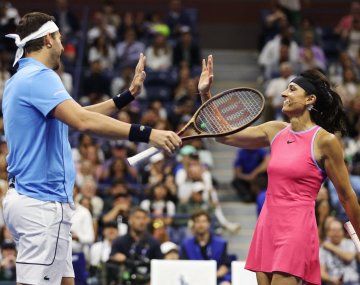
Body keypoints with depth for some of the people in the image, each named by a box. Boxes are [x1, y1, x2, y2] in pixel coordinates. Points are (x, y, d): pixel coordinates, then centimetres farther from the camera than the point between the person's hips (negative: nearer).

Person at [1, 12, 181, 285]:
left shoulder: (22, 79, 19)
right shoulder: (39, 76, -13)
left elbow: (78, 115, 27)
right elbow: (83, 121, -28)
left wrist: (128, 95, 27)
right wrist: (147, 134, -32)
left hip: (26, 198, 11)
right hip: (43, 202, -11)